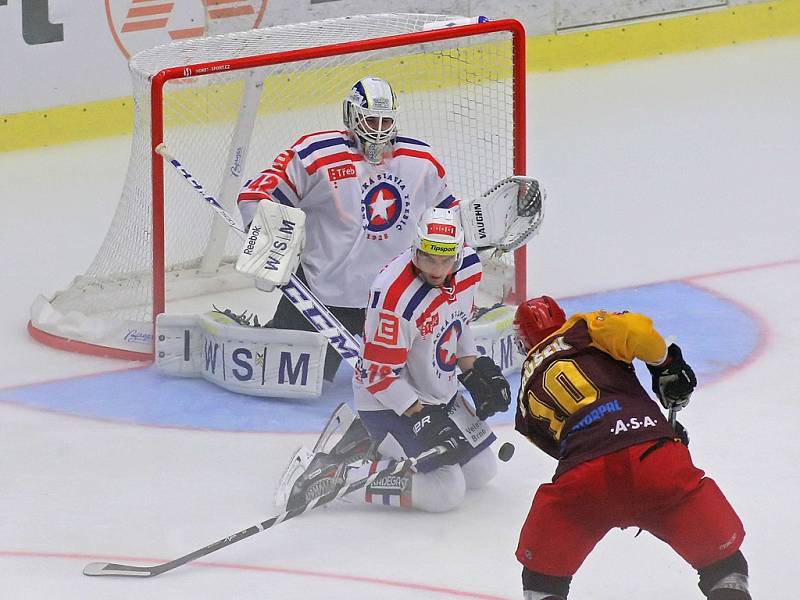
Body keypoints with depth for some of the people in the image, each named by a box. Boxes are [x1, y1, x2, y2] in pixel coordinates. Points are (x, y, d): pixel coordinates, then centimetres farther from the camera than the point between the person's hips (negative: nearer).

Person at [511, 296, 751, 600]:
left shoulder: (528, 393, 30)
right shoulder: (582, 329, 21)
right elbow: (635, 330, 2)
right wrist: (666, 363, 20)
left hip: (583, 478, 1)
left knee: (542, 568, 24)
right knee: (721, 555, 15)